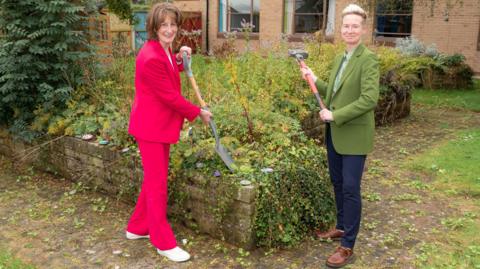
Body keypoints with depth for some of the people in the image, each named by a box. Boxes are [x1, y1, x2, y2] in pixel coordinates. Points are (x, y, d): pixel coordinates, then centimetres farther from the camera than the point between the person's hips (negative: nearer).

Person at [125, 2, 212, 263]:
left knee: (155, 179, 19)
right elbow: (170, 97, -20)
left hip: (161, 124, 10)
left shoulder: (164, 50, 5)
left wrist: (179, 60, 6)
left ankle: (137, 228, 35)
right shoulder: (151, 58, -24)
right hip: (151, 126, -10)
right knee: (157, 185, 1)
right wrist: (198, 113, -8)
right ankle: (164, 243, 15)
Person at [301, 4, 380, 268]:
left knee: (350, 188, -2)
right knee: (337, 183, 18)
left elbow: (369, 99, -23)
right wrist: (314, 80, 6)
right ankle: (341, 227, 36)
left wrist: (335, 116, -21)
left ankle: (347, 246, 9)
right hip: (334, 133, 8)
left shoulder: (368, 59, -14)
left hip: (354, 135, -8)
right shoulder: (339, 58, 10)